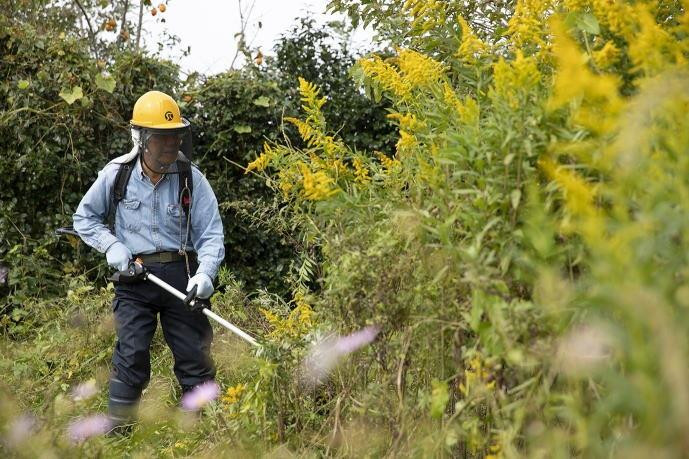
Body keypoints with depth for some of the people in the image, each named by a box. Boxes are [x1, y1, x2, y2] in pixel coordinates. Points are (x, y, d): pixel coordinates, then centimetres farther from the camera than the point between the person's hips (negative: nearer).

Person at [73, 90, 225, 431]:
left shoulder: (191, 178, -2)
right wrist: (111, 245, -6)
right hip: (133, 277, -1)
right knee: (131, 357, -6)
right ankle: (118, 431, 5)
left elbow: (211, 233, -5)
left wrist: (205, 273, -23)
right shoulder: (117, 174, -2)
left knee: (195, 355, 5)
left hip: (181, 276, 1)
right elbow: (84, 217, 11)